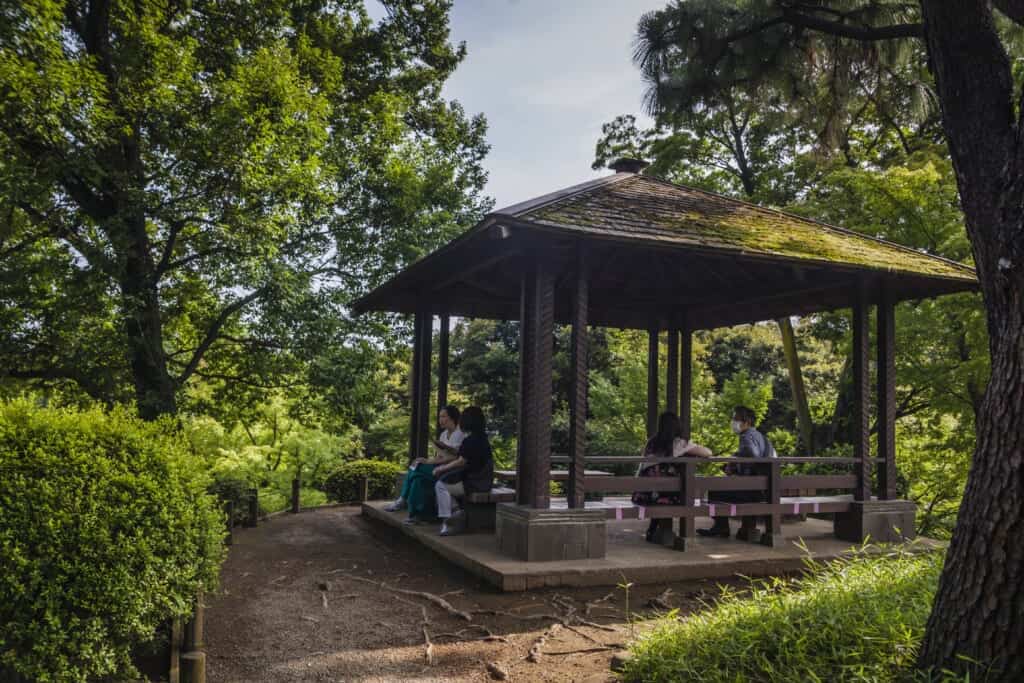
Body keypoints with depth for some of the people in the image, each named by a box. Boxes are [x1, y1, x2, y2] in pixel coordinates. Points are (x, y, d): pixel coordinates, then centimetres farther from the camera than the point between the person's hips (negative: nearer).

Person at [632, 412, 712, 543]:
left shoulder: (652, 442, 13)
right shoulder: (679, 443, -2)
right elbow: (708, 453, 3)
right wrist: (694, 452, 24)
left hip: (642, 493, 5)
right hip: (660, 494, -5)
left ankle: (652, 532, 39)